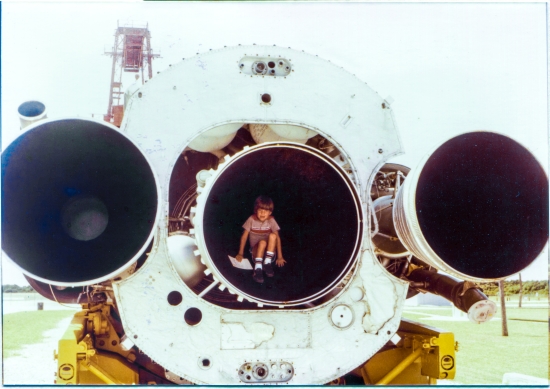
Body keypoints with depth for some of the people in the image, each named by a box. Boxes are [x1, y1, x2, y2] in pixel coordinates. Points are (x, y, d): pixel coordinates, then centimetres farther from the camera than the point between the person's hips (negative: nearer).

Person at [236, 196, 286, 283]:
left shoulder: (271, 220, -9)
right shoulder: (251, 220, -10)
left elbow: (277, 238, -11)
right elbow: (244, 236, -6)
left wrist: (280, 257, -15)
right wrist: (240, 254, -8)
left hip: (269, 250, 1)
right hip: (256, 251, -1)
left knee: (272, 236, -29)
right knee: (262, 242, -34)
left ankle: (267, 263, -22)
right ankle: (257, 268, -35)